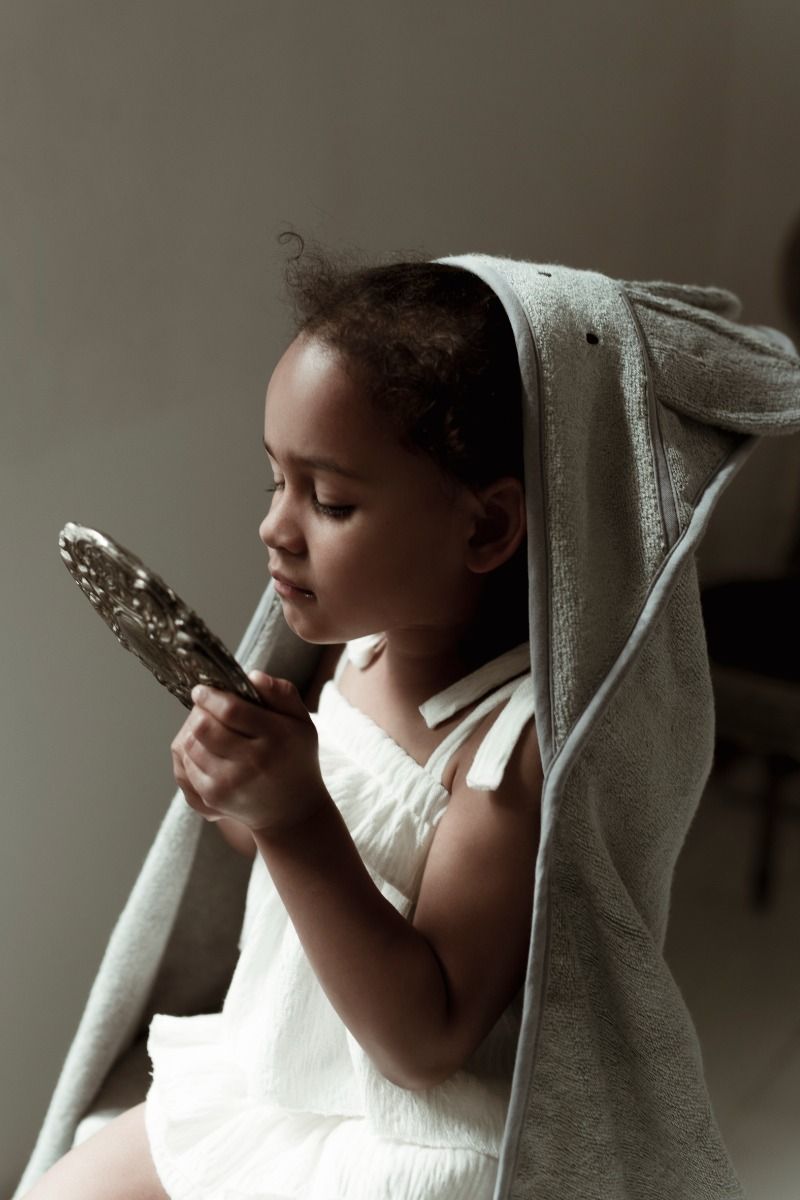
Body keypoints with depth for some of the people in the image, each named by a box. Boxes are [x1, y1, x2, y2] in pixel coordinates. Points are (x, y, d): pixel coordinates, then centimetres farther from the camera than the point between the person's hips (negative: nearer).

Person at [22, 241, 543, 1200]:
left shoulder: (520, 739, -27)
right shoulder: (350, 652, -4)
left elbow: (427, 1042, -26)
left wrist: (298, 819, -33)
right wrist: (246, 802, -11)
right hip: (266, 1077, 7)